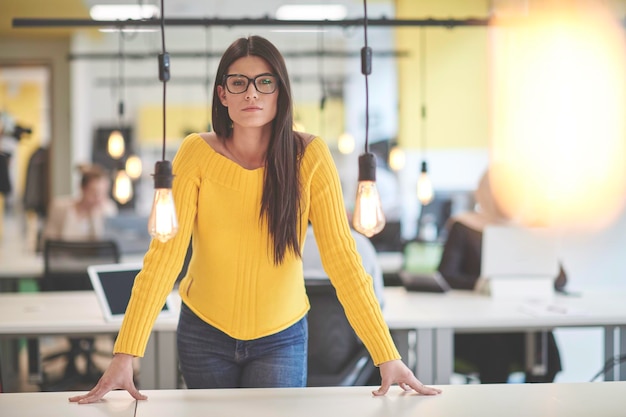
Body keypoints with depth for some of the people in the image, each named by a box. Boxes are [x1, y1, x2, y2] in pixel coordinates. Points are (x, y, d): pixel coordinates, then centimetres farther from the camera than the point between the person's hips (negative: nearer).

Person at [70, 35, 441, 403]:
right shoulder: (197, 153, -13)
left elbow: (341, 256, -16)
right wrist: (126, 354, -26)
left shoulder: (309, 156, -13)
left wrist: (387, 356, -23)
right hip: (204, 333, 1)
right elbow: (166, 253, -18)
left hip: (281, 337, -1)